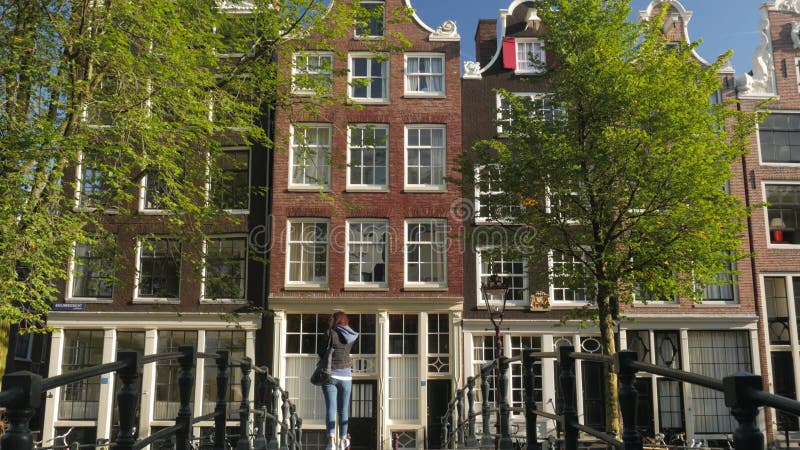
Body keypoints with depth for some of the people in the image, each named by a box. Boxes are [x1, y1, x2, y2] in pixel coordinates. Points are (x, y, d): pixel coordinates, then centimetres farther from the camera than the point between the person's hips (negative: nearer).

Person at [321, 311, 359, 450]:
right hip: (346, 375, 3)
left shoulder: (330, 333, -6)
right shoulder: (351, 336, 7)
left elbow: (322, 353, -5)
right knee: (343, 409, 10)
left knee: (331, 408, -6)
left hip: (330, 375, -3)